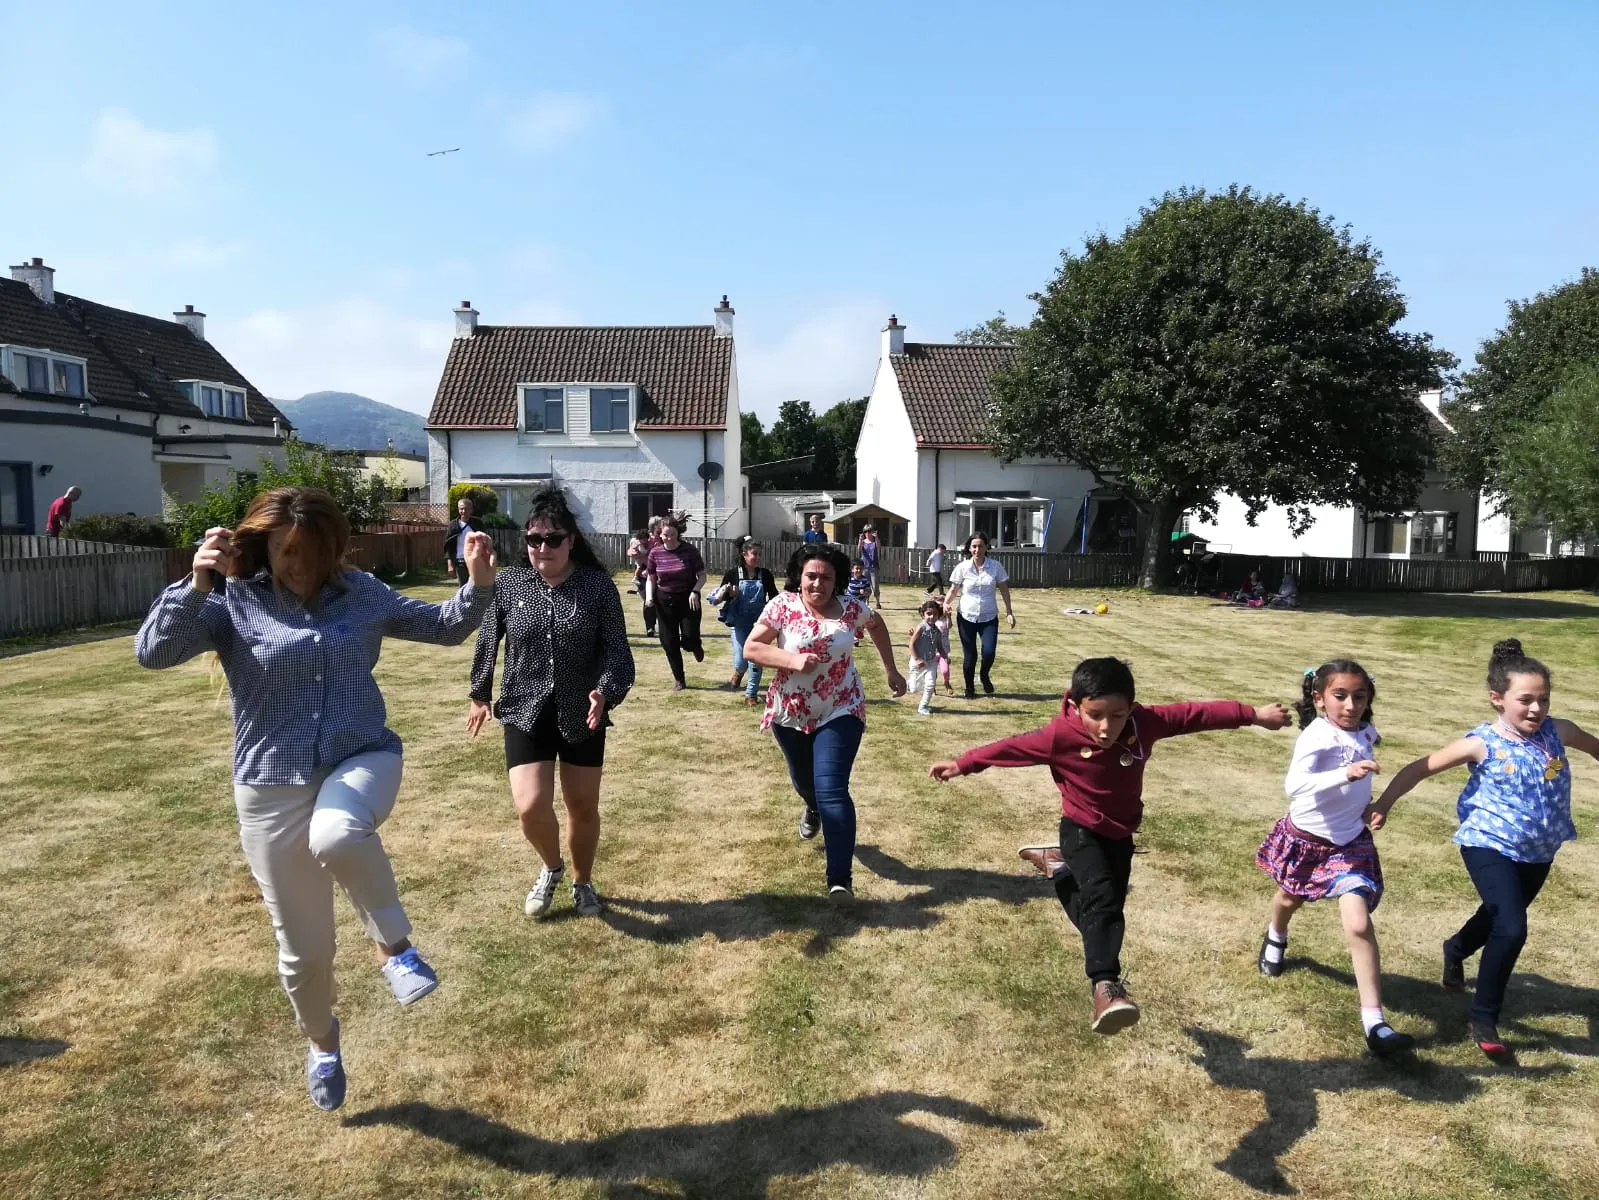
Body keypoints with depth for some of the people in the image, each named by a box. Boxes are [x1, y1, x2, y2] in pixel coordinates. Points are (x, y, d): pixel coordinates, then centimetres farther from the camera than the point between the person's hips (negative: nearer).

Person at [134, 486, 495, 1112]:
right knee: (303, 948, 10)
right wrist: (196, 586, -33)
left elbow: (444, 627, 6)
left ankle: (394, 944, -13)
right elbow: (153, 651, -18)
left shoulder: (360, 592, 1)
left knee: (337, 836, -39)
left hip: (362, 761, 0)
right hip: (273, 789, 0)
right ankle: (322, 1041, 42)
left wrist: (479, 584, -12)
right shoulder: (233, 602, -6)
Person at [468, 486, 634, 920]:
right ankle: (551, 867, 23)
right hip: (525, 712, 0)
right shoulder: (508, 583, -4)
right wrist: (480, 694, 17)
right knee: (531, 806, -10)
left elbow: (616, 647, -10)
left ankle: (582, 882, 38)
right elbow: (488, 641, 9)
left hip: (581, 713, 0)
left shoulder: (598, 585, -9)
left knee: (583, 806, 12)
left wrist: (606, 691, -28)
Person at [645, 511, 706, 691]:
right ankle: (679, 679, 21)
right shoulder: (655, 553, -4)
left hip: (688, 600, -2)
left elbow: (702, 576, -4)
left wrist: (695, 591, -21)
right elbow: (650, 578, 5)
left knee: (690, 639, -11)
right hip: (665, 602, 2)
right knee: (669, 642, 3)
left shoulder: (689, 551, -10)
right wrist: (649, 596, -12)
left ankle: (695, 647, 30)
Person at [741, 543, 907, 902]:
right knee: (803, 780, 24)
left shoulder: (850, 608, -7)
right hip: (791, 713, 2)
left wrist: (891, 670, 14)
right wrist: (792, 659, -28)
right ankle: (813, 809, 62)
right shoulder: (783, 605, -11)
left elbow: (876, 624, 15)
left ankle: (840, 879, -12)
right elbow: (750, 648, -14)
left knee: (832, 790, -15)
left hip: (840, 712, -2)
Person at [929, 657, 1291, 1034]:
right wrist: (962, 764, -12)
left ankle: (1061, 870, 46)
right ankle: (1105, 984, -33)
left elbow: (1196, 714, -13)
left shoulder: (1145, 722, -20)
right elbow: (1013, 746, -18)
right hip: (1082, 830, -5)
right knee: (1102, 897, -27)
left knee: (1108, 902, 17)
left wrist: (1253, 715, -6)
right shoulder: (1061, 735, -27)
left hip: (1121, 833, 5)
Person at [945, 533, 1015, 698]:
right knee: (970, 656, 4)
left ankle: (984, 675, 22)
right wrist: (946, 603, -20)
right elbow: (954, 590, -1)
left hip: (989, 617, 0)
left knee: (989, 652, -12)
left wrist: (1009, 612, 1)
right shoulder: (962, 567, -7)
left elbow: (1004, 589, 3)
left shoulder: (996, 567, -5)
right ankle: (969, 688, 26)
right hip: (966, 617, 0)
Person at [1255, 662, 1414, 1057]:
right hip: (1306, 838, -2)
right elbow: (1294, 785, -44)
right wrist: (1345, 774, -54)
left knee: (1359, 924, -15)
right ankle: (1276, 938, 62)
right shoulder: (1315, 736, -26)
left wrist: (1372, 804, 7)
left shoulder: (1365, 732, -7)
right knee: (1291, 898, 27)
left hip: (1350, 842, 2)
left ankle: (1374, 1022, -11)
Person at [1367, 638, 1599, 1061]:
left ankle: (1455, 950, 58)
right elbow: (1421, 768, -13)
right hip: (1490, 846, -6)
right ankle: (1483, 1018, -1)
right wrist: (1383, 803, -17)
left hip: (1538, 852, 6)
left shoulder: (1558, 731, -7)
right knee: (1512, 929, -19)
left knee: (1499, 918, 24)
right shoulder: (1482, 743, -18)